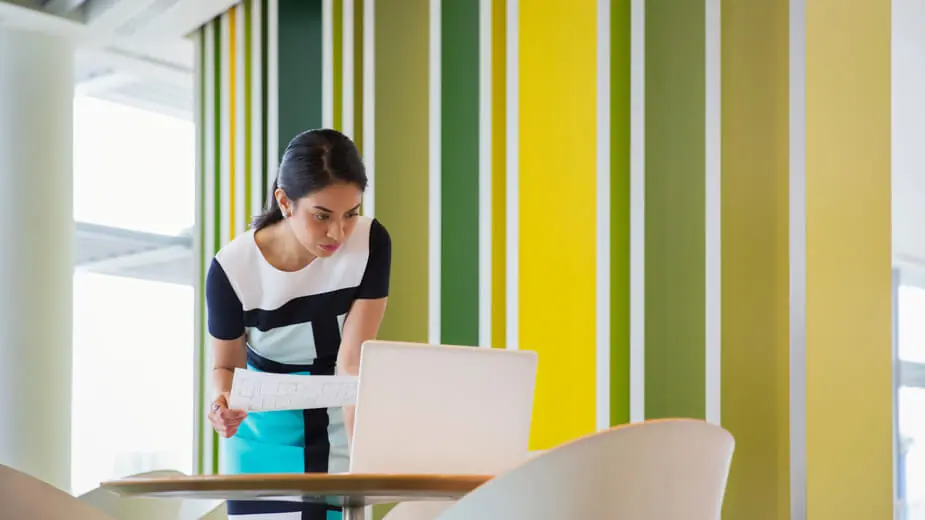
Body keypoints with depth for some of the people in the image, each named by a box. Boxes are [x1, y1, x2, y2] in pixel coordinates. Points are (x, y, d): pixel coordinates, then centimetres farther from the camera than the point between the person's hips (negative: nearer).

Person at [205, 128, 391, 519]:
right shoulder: (232, 269, -21)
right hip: (266, 435, 0)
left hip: (340, 430, 1)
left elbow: (354, 361, -22)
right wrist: (223, 402, -29)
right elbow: (226, 365, -6)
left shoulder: (371, 243, -20)